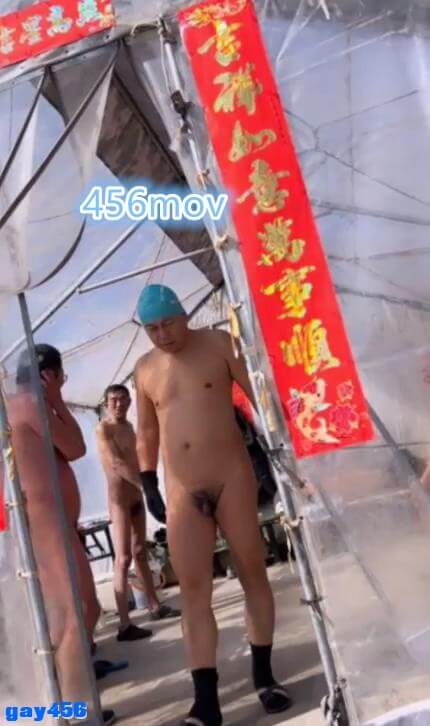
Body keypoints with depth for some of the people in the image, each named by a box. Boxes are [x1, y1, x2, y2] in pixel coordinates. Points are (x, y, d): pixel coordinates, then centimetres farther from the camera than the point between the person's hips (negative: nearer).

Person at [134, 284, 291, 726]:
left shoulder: (218, 345, 0)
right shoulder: (144, 369, 9)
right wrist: (148, 483, 13)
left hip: (232, 478, -2)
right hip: (182, 493, 2)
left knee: (253, 574, 7)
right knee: (192, 590, -3)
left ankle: (263, 676, 23)